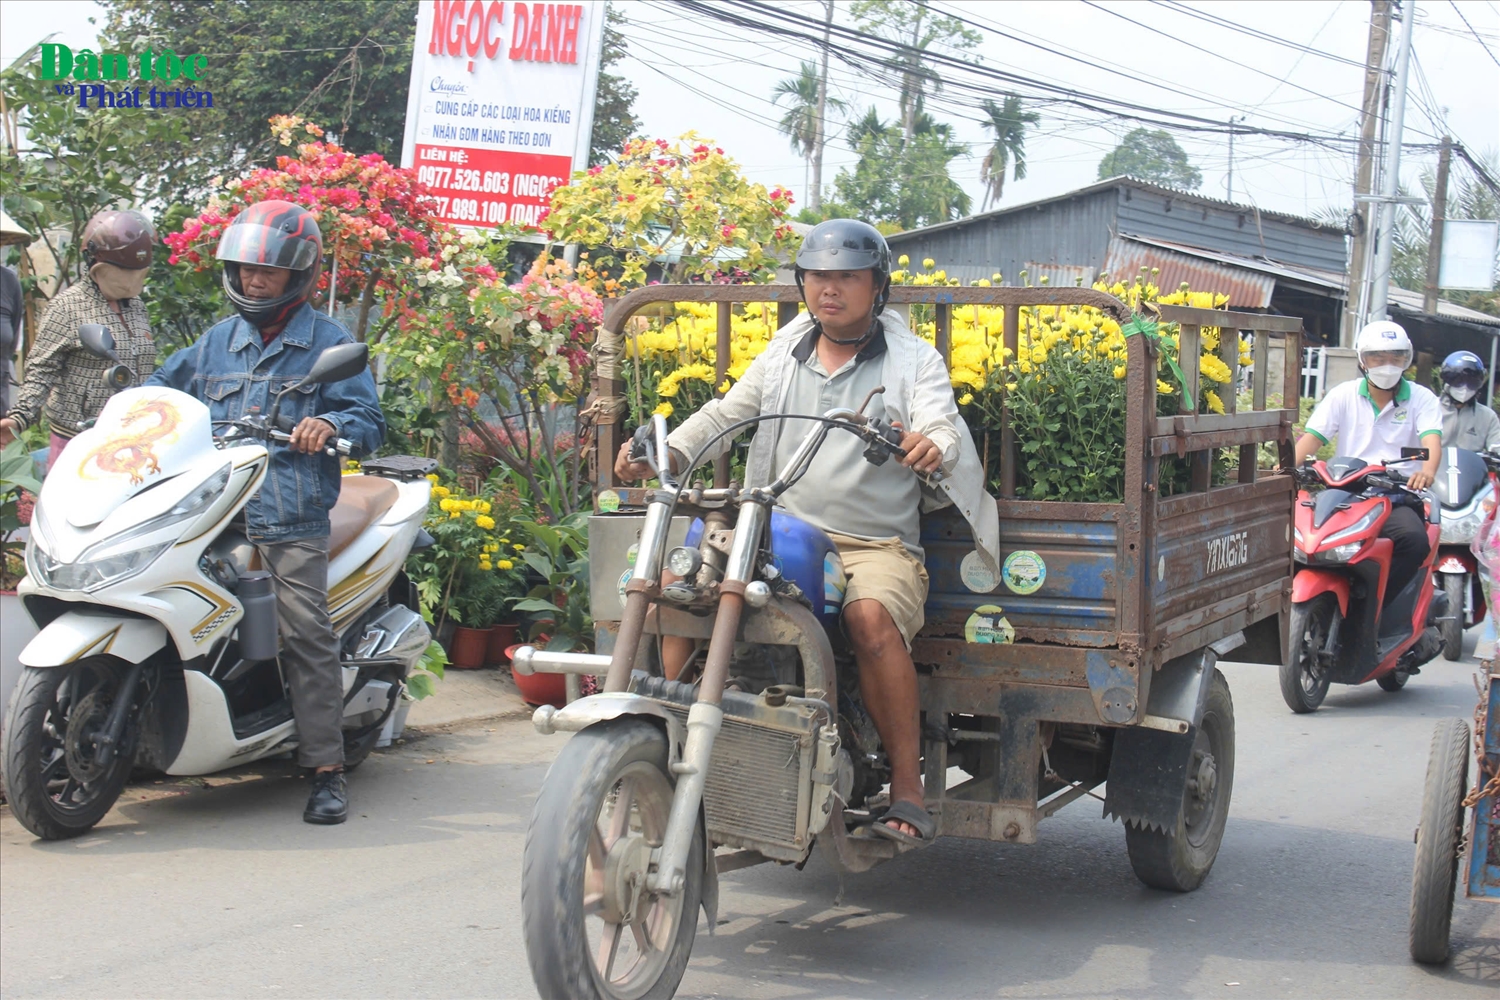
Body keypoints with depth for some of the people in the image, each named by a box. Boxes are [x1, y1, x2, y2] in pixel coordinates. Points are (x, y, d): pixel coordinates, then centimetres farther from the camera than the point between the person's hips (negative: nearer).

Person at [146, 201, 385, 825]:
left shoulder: (328, 343, 8)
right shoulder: (216, 342, 22)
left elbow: (370, 422, -1)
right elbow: (162, 389, 28)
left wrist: (331, 425, -22)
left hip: (291, 521, -5)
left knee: (306, 633, -13)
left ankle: (327, 771, -13)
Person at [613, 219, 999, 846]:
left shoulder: (913, 359, 6)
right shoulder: (786, 351, 19)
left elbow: (945, 429, -9)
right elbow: (727, 413, 19)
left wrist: (932, 447, -35)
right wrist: (663, 454, 1)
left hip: (875, 544, -4)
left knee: (871, 617, -35)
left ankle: (907, 786, -25)